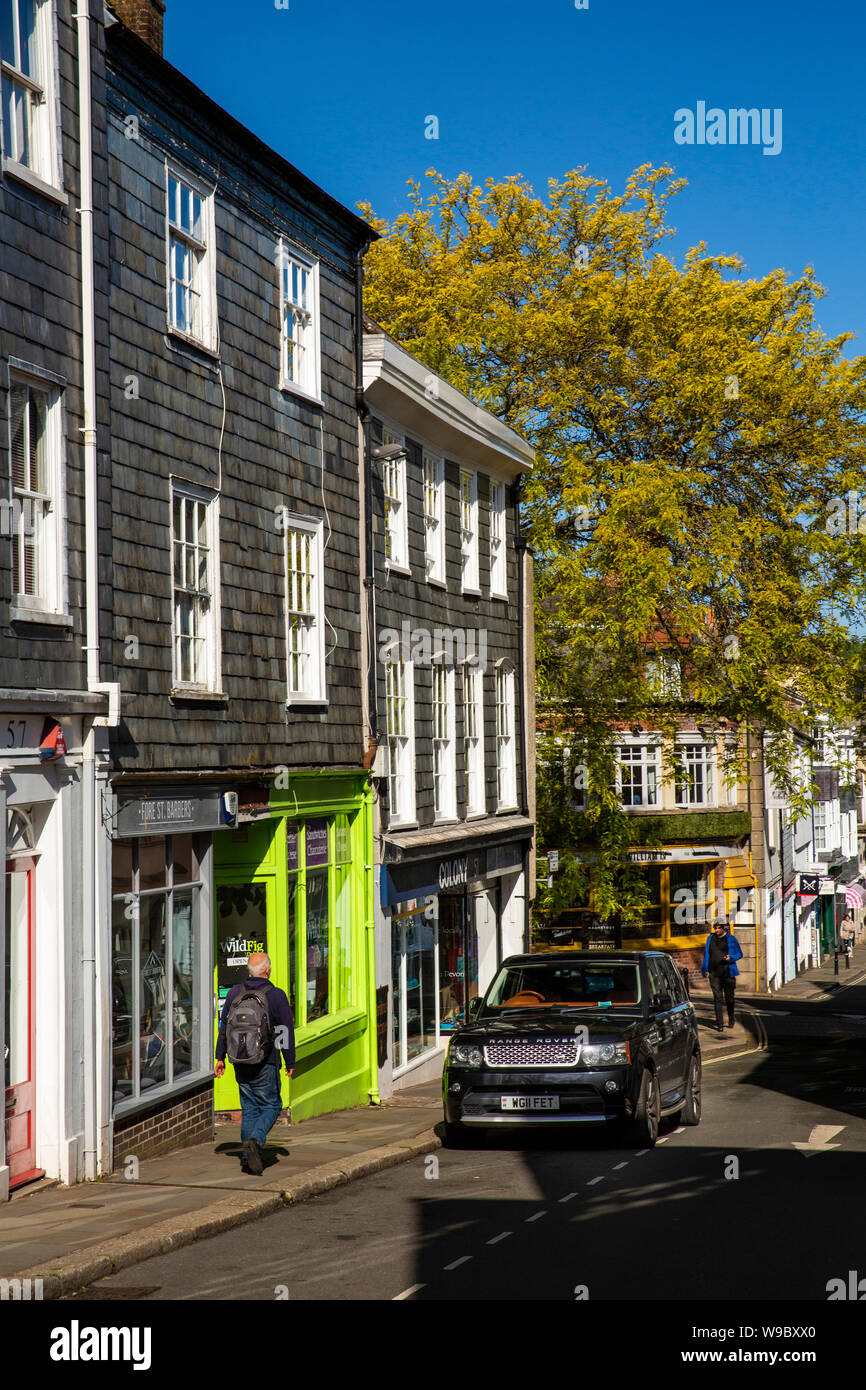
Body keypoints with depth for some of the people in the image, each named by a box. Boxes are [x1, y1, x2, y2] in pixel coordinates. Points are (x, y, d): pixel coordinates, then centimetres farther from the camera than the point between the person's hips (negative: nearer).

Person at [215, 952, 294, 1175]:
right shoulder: (276, 995, -8)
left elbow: (224, 1027, 9)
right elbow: (286, 1031, -4)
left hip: (240, 1062, 4)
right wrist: (290, 1062, 4)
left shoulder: (235, 993, 3)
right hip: (265, 1063, -4)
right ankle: (255, 1141, -19)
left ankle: (247, 1158, 9)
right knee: (271, 1105, 6)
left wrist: (220, 1057, 16)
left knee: (249, 1108, 13)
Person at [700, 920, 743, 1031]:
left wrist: (730, 958, -14)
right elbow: (706, 954, 17)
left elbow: (739, 954, 6)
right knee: (718, 999, -5)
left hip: (727, 973, -2)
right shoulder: (711, 938, 10)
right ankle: (720, 1024, -5)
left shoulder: (731, 939, 1)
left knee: (729, 998, 9)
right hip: (714, 974, 2)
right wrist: (704, 969, 12)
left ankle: (731, 1019, 31)